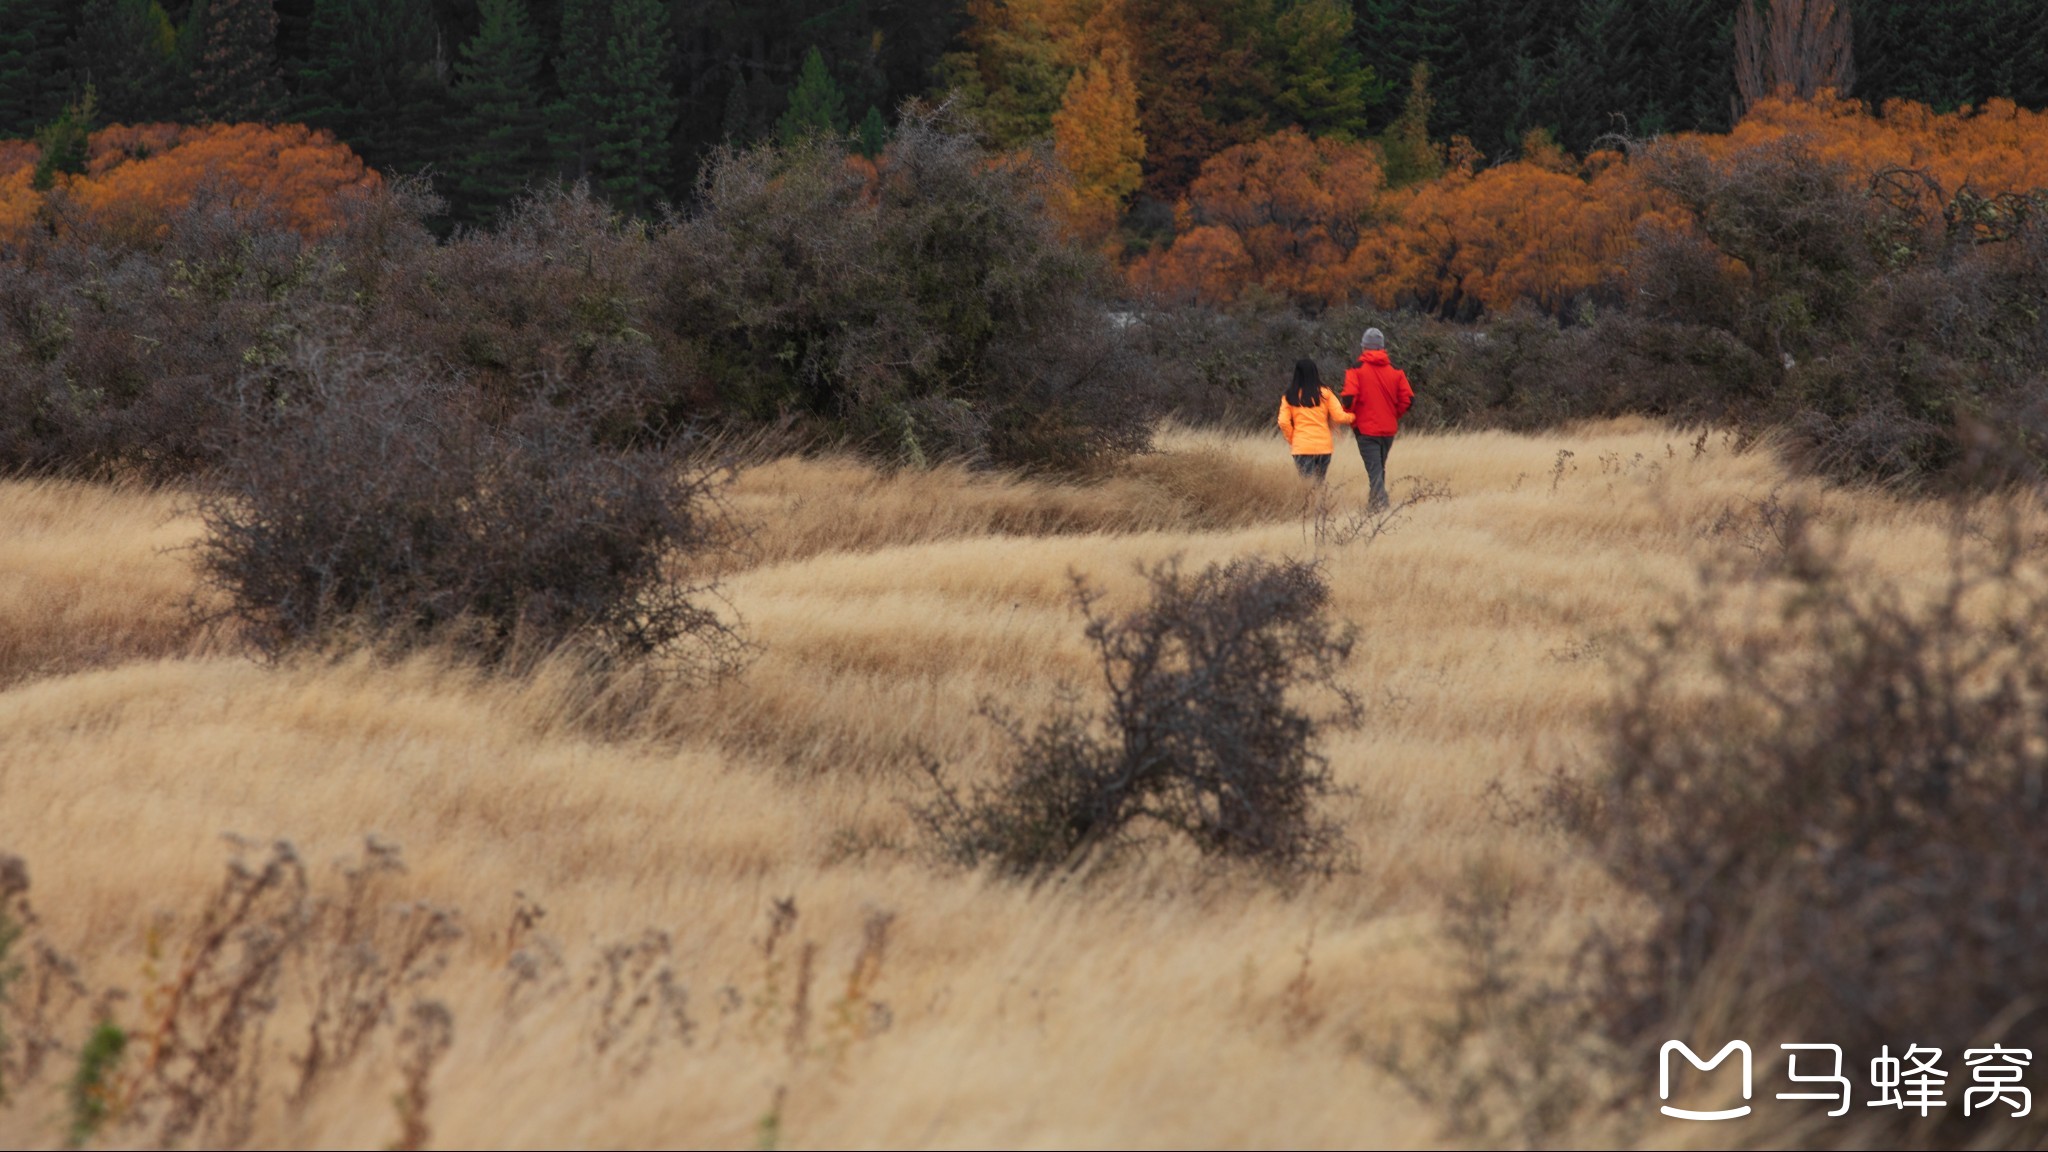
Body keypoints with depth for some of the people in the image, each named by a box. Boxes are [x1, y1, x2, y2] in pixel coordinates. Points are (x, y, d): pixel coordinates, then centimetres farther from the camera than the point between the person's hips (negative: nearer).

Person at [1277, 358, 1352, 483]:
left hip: (1302, 447, -1)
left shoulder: (1290, 397, 2)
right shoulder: (1324, 394, 1)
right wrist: (1353, 416, 17)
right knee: (1319, 483, 12)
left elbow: (1283, 422, -4)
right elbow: (1340, 417, -2)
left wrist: (1292, 439, 10)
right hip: (1324, 446, 1)